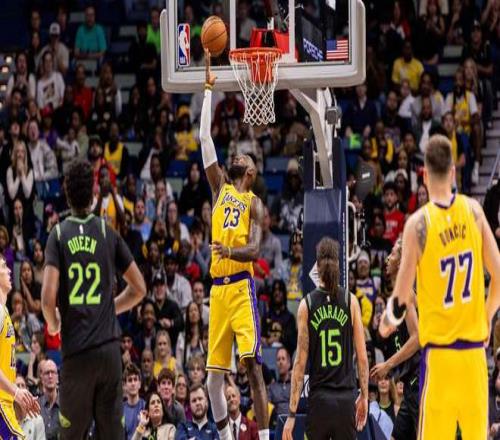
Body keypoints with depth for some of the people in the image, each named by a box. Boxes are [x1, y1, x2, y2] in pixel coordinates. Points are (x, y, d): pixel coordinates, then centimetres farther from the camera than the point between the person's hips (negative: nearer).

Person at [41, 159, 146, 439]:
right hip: (109, 349, 1)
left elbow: (48, 298, -10)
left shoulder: (59, 235, -1)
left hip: (76, 353, -1)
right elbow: (139, 289, 11)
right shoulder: (108, 233, 6)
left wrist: (54, 324, 10)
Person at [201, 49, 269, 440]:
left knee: (253, 365, -12)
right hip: (217, 287, 6)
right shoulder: (219, 189, 17)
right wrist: (209, 89, 12)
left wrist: (232, 251, -31)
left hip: (241, 286, -6)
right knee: (214, 374, 4)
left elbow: (255, 249, -9)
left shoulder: (254, 203, 4)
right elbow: (205, 138, 13)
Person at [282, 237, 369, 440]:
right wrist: (364, 395, 13)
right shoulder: (351, 302, -1)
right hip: (346, 400, 0)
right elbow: (362, 357, 0)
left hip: (318, 399, 0)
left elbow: (300, 362, -3)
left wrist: (292, 413, 0)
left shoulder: (307, 304, -2)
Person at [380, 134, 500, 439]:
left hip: (439, 350, -3)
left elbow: (402, 299, -7)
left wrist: (389, 320, 14)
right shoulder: (473, 211, 0)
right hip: (475, 349, 3)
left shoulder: (418, 223, -9)